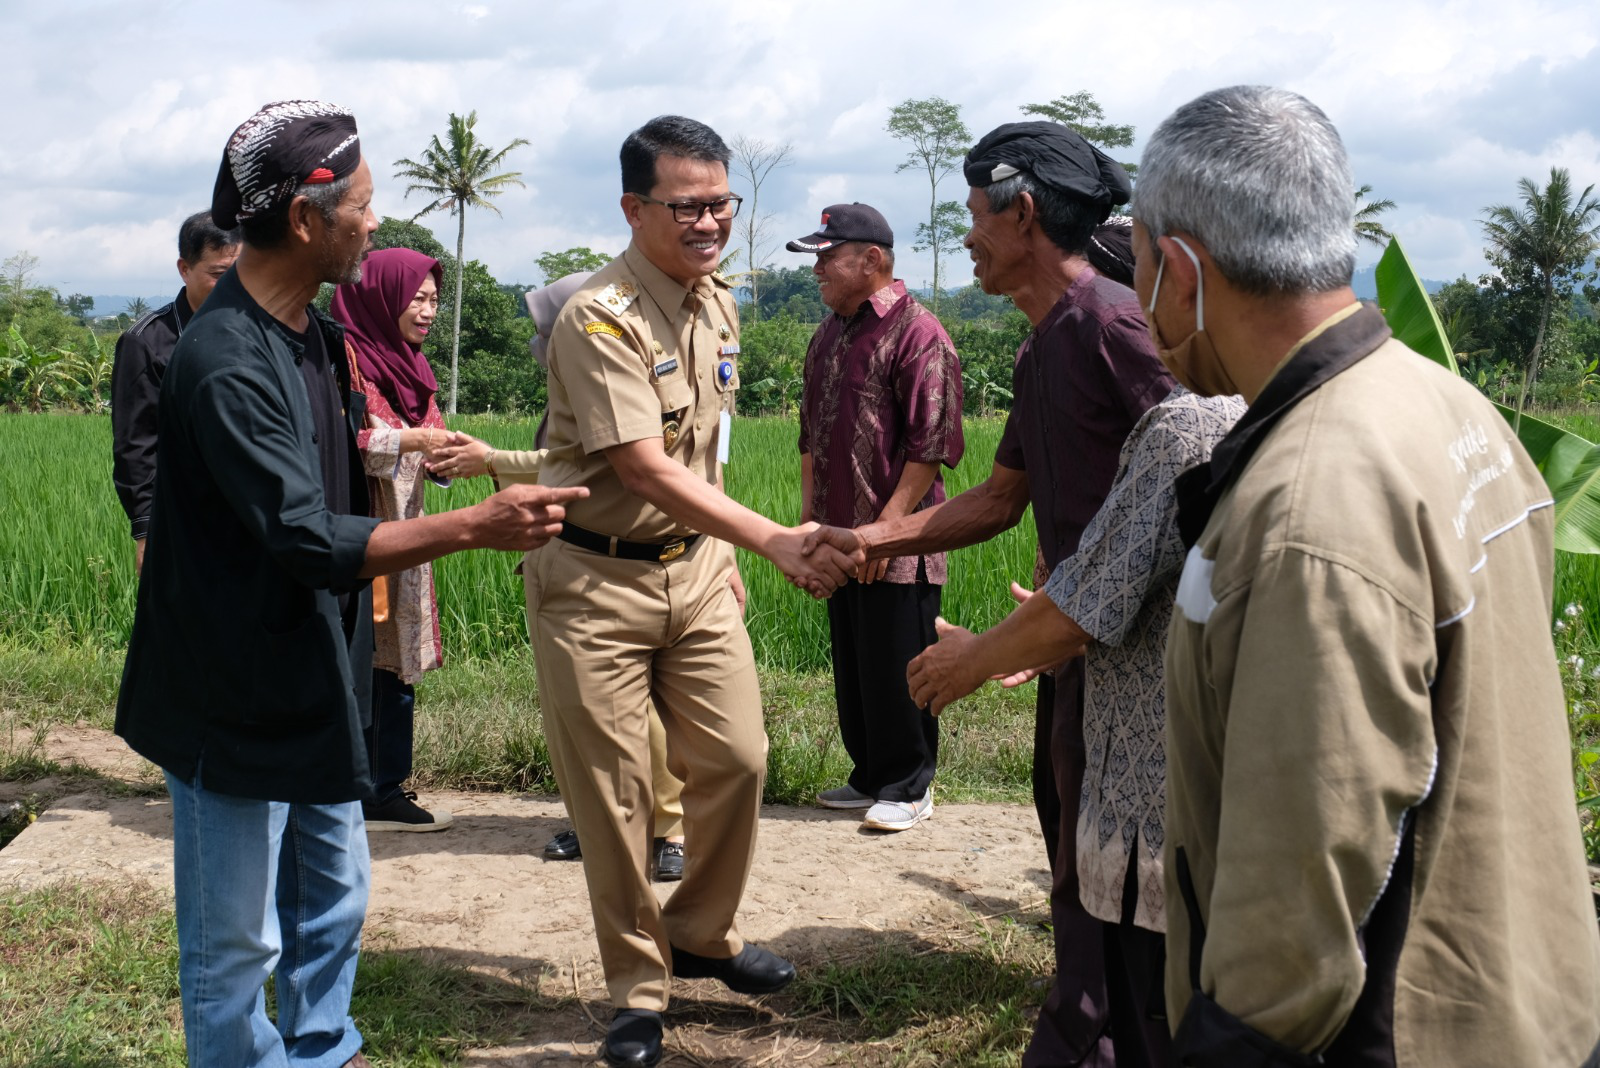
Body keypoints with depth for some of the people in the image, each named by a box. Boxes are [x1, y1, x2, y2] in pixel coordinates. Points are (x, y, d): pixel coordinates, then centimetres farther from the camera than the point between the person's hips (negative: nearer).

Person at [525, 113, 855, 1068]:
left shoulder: (719, 303, 5)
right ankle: (639, 986, 19)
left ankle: (703, 936, 29)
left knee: (736, 758, 6)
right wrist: (777, 541, -32)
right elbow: (646, 469, -27)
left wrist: (723, 554, 17)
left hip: (696, 564, 6)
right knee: (614, 790, 2)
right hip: (597, 579, -6)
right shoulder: (599, 319, -20)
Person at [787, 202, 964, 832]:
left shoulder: (918, 334, -12)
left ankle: (908, 789, 13)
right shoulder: (830, 335, 15)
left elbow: (931, 444, -17)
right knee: (852, 664, 14)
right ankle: (870, 777, 27)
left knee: (897, 668, 0)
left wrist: (889, 525, -19)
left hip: (896, 543, -8)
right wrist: (809, 512, 16)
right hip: (841, 536, 8)